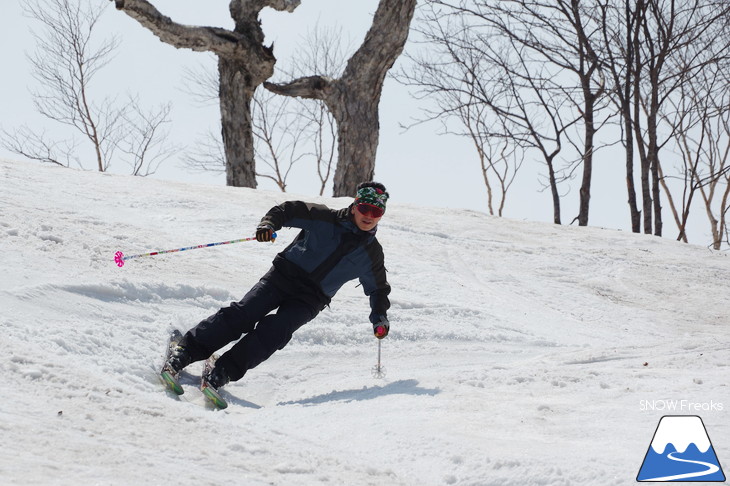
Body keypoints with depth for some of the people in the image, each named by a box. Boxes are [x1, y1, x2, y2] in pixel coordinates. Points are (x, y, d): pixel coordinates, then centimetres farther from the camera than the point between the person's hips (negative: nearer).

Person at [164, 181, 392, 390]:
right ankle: (187, 349, -15)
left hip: (309, 300, 0)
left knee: (273, 331, -25)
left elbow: (378, 287, 19)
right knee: (242, 314, -18)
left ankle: (224, 372, -28)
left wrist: (380, 317, 6)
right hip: (283, 276, 0)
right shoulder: (326, 219, 0)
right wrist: (269, 224, -19)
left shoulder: (372, 254, 6)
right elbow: (288, 210, 0)